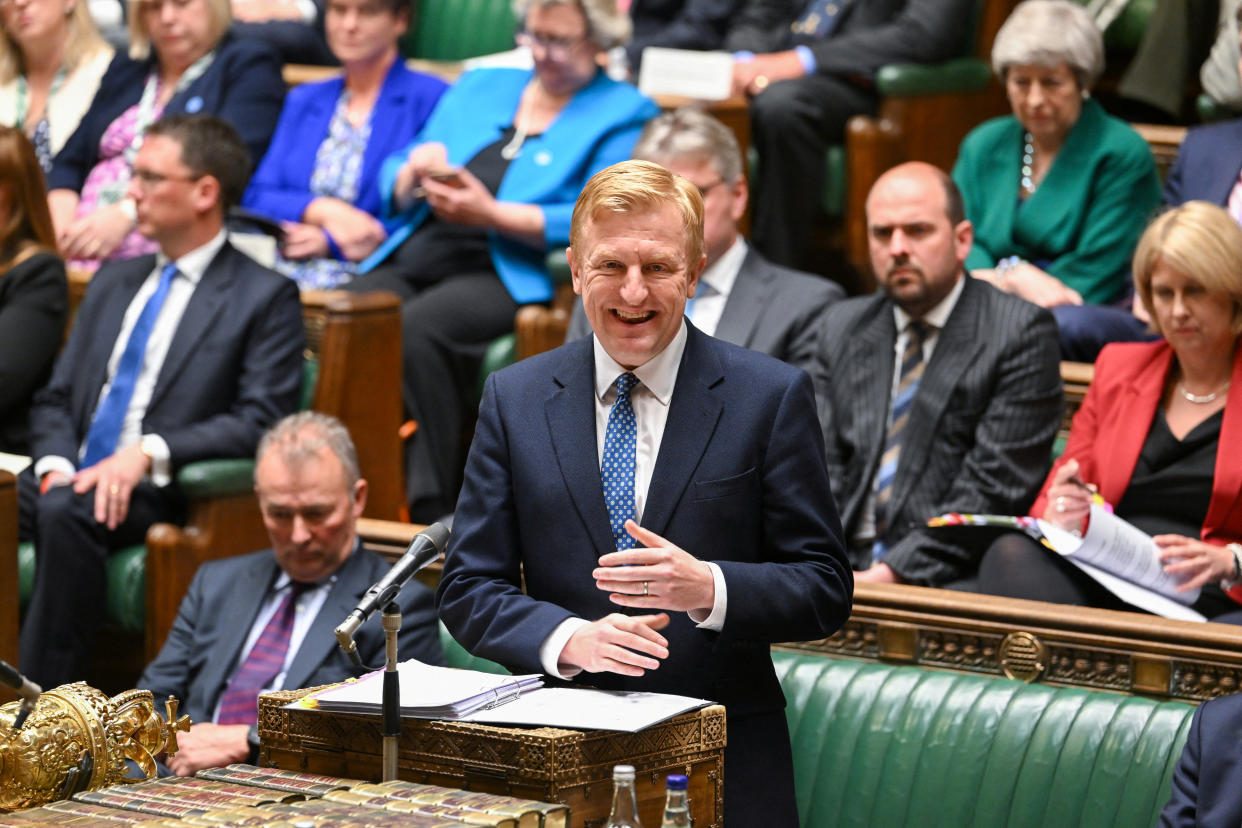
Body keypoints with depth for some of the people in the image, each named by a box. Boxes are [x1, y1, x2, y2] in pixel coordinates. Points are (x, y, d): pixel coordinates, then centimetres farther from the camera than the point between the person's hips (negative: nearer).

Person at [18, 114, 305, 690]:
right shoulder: (114, 283, 24)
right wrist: (55, 465, -1)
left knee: (66, 512, -36)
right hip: (74, 479, 6)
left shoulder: (264, 297, 3)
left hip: (159, 492, -6)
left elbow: (262, 421, -8)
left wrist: (149, 453, -19)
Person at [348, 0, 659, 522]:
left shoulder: (624, 116, 8)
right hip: (415, 259, 5)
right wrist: (414, 176, -1)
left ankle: (431, 511, -32)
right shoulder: (480, 87, 25)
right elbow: (394, 191, 23)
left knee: (416, 329, -35)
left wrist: (491, 214, -13)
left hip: (508, 275, -5)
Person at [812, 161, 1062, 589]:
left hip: (953, 578, -5)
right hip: (843, 565, 5)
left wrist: (889, 573, -16)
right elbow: (822, 466, 10)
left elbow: (992, 487, -8)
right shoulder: (840, 328, 17)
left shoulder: (1020, 332, -1)